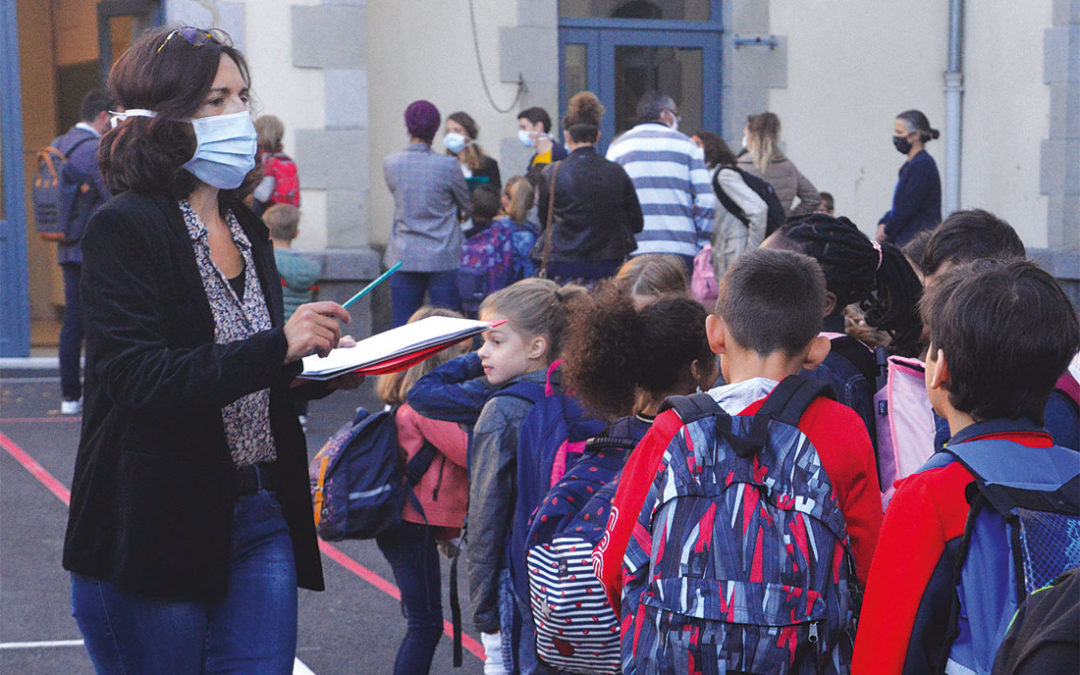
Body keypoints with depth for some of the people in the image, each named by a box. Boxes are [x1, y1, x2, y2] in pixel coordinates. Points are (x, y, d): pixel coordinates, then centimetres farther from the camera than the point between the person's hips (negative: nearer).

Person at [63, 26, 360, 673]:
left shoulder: (248, 229, 13)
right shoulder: (124, 230, -10)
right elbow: (138, 378, -22)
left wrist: (322, 369, 1)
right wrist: (279, 346, -26)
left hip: (260, 519, 6)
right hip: (154, 533, -6)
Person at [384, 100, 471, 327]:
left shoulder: (390, 163, -1)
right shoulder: (448, 166, -10)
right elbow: (468, 206, 4)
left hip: (403, 258, 3)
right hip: (442, 258, -3)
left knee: (401, 325, 6)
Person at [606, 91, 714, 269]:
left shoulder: (618, 146, 12)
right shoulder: (686, 144, 9)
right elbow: (706, 201, 3)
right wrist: (702, 244, 12)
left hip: (634, 250, 1)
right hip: (682, 250, 0)